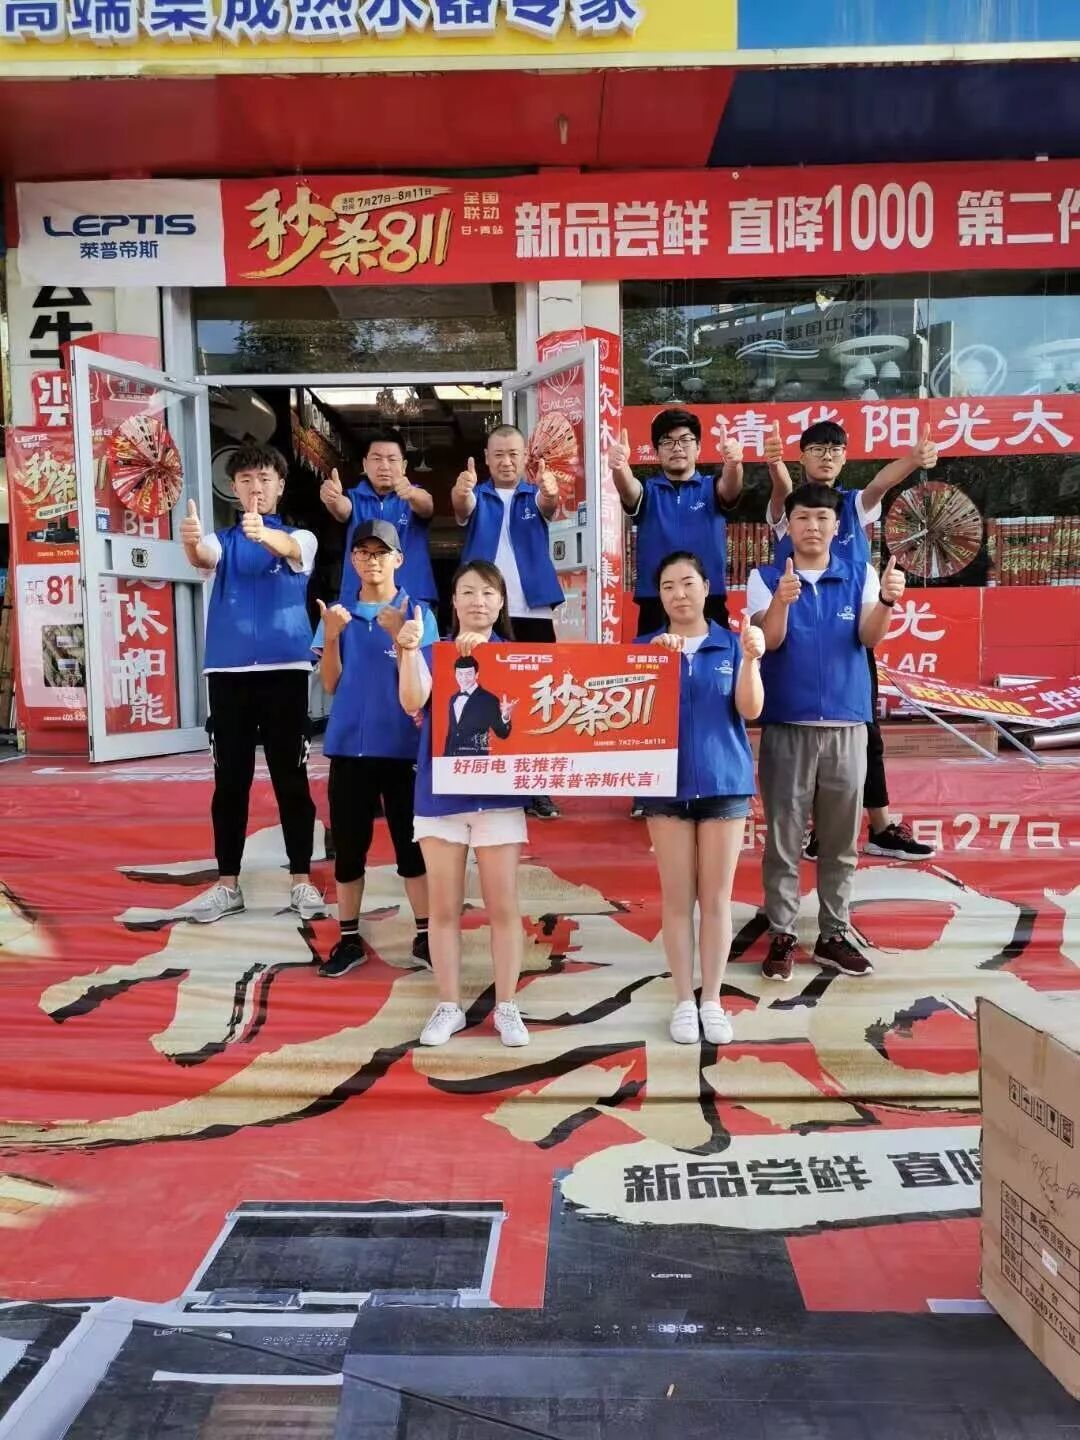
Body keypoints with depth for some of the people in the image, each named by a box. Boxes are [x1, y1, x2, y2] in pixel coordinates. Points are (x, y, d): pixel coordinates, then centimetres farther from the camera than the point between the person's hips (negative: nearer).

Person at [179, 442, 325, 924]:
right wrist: (190, 542, -40)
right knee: (230, 779, 6)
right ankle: (227, 883, 15)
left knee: (291, 777, 2)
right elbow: (205, 558, -15)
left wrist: (263, 534, -46)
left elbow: (290, 548, -21)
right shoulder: (222, 538, 10)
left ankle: (302, 880, 10)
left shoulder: (300, 536, 4)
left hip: (285, 667, -2)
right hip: (228, 669, 2)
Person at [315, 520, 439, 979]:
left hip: (403, 747, -2)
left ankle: (424, 936, 15)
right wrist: (331, 637, -11)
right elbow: (330, 685, 3)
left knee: (411, 843, 4)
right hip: (349, 746, 3)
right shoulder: (338, 614, 8)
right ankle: (349, 939, 19)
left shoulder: (419, 614, 0)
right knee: (348, 847, 8)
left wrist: (399, 637, -19)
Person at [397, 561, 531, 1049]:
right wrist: (407, 651, -31)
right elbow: (412, 703, -14)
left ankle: (506, 1006, 16)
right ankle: (448, 1006, 18)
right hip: (439, 793, 1)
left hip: (498, 793, 0)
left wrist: (484, 652, -29)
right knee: (443, 906, 7)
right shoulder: (432, 654, 4)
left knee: (502, 905, 4)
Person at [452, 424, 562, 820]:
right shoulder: (477, 497, 7)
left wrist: (549, 493, -41)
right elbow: (462, 507, -17)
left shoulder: (535, 496, 8)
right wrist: (461, 490, -42)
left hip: (533, 612, 1)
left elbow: (549, 506, -15)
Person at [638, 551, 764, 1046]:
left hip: (724, 781, 0)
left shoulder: (732, 644, 2)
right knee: (677, 897, 6)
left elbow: (750, 710, -8)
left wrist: (750, 659, -24)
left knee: (717, 897, 6)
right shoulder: (646, 645, 3)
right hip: (667, 783, 0)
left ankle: (712, 1000, 17)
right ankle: (683, 1001, 16)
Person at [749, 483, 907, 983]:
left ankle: (833, 936, 21)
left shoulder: (860, 575, 4)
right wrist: (782, 601, -34)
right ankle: (781, 937, 14)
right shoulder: (765, 578, 1)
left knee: (841, 840, 9)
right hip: (786, 726, -2)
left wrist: (887, 601, -31)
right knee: (783, 838, 3)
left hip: (846, 726, 2)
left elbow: (870, 638, -10)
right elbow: (769, 641, -14)